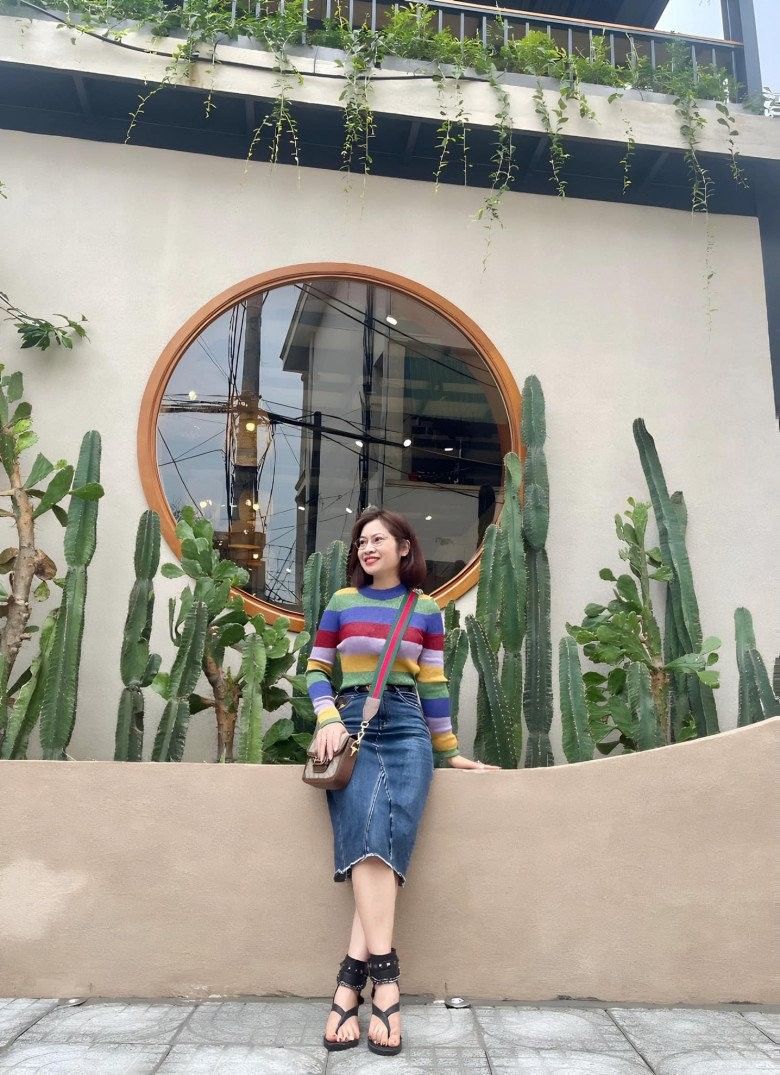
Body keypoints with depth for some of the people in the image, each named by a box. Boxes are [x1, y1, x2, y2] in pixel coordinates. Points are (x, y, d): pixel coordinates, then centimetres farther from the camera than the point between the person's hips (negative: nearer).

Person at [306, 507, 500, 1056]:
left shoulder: (427, 609, 10)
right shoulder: (342, 603, 10)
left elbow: (433, 684, 13)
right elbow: (316, 669, 12)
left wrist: (450, 751, 14)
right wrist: (330, 721, -5)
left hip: (407, 728, 0)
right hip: (353, 724, 0)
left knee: (390, 839, -20)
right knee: (368, 839, -22)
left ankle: (350, 981, -19)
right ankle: (385, 978, -22)